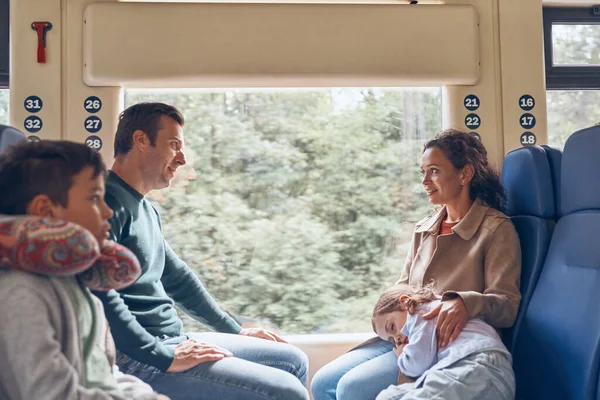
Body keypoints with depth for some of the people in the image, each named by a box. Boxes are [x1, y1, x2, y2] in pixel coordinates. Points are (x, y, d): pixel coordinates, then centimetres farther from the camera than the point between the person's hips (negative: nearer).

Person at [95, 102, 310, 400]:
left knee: (293, 361, 13)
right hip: (135, 357, -10)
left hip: (171, 340, 10)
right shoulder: (108, 201, -15)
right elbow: (100, 294, -26)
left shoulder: (146, 208, 16)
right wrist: (165, 358, -23)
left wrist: (235, 331, 21)